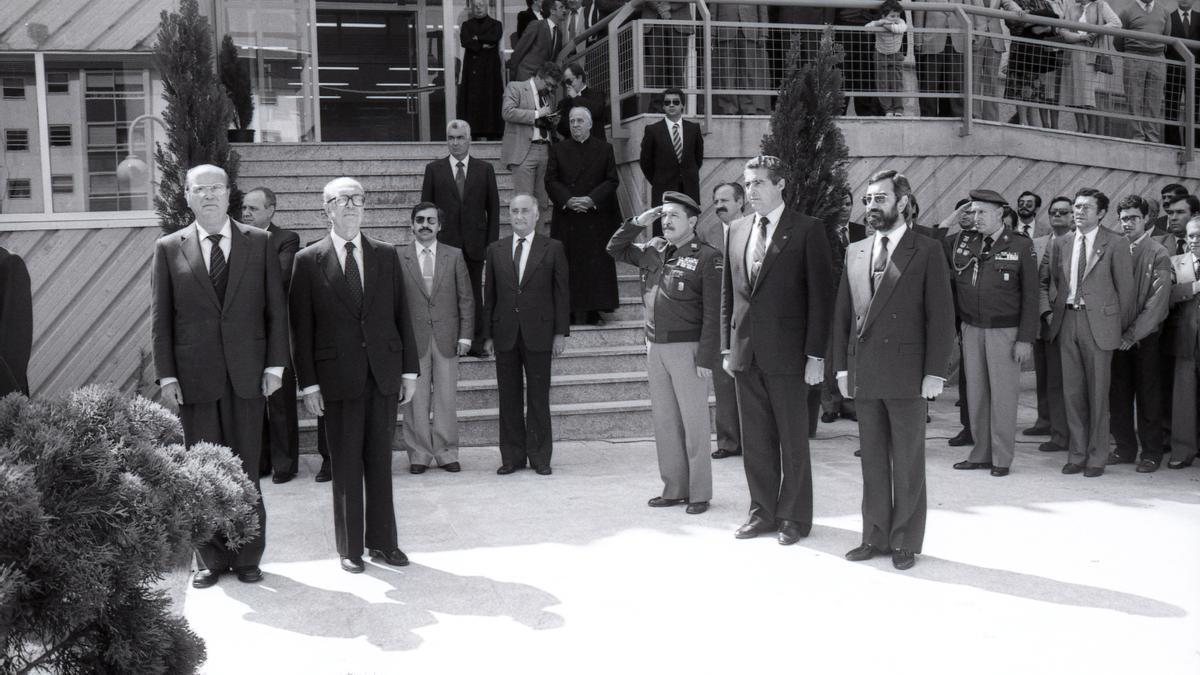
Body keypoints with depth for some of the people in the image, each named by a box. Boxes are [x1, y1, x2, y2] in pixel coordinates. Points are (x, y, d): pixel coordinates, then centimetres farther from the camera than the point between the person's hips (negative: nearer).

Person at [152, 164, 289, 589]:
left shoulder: (259, 243, 6)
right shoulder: (169, 249, 5)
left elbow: (276, 308, 5)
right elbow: (161, 318, 4)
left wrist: (275, 365, -2)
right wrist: (166, 375, -2)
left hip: (247, 375, 0)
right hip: (194, 377, 0)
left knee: (246, 471, 4)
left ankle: (247, 557, 15)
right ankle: (211, 559, 16)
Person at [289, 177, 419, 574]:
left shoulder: (386, 255, 9)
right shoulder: (308, 261, 0)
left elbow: (402, 315, 9)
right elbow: (301, 327, -1)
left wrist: (410, 370, 4)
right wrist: (308, 384, -6)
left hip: (384, 373, 2)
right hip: (338, 375, -2)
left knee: (380, 460, 8)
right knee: (346, 465, 4)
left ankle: (382, 542, 19)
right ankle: (350, 548, 16)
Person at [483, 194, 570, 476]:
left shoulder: (553, 248, 3)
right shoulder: (495, 250, 10)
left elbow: (562, 292, 1)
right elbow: (489, 294, 9)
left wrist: (561, 333, -4)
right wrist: (488, 334, 4)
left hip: (538, 333, -2)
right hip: (505, 334, 2)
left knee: (538, 398, 3)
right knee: (509, 397, 6)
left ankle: (540, 457, 11)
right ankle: (512, 456, 14)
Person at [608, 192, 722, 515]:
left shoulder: (707, 257, -8)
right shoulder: (653, 251, 10)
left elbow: (712, 312, -11)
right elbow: (615, 249, 21)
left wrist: (706, 358, -15)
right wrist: (637, 222, 6)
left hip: (687, 348, -6)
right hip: (655, 347, 6)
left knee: (694, 423, 0)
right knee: (664, 422, 10)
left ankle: (700, 493, 9)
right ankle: (674, 488, 20)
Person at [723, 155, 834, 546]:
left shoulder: (807, 230, -5)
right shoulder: (737, 230, 12)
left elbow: (820, 295, -7)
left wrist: (815, 355, -12)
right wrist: (727, 347, 10)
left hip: (787, 353, -5)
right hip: (745, 353, 5)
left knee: (793, 441, 5)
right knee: (755, 440, 11)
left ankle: (794, 517, 17)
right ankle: (763, 512, 23)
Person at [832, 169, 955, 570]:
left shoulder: (927, 252, -2)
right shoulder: (855, 252, 12)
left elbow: (941, 316, -5)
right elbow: (842, 314, 13)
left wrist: (934, 372, -11)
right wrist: (841, 365, 6)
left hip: (907, 375, -4)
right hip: (863, 375, 4)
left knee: (907, 464, 4)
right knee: (872, 462, 11)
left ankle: (905, 542, 14)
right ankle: (875, 536, 21)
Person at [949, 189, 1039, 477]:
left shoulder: (1021, 246, -3)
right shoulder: (964, 243, 7)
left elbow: (1030, 296, -4)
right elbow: (949, 284, 8)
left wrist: (1025, 339, -9)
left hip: (1004, 331, -4)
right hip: (971, 329, 4)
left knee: (1003, 394, 0)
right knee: (976, 393, 8)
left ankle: (1002, 458, 10)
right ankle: (981, 453, 19)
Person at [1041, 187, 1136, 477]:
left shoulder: (1116, 244, -4)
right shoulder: (1060, 244, 10)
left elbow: (1125, 288, -1)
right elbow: (1049, 282, 19)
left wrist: (1123, 327, 1)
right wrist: (1048, 309, 4)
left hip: (1099, 324, -4)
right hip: (1066, 322, 4)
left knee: (1098, 394, 2)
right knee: (1072, 392, 9)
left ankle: (1096, 458, 12)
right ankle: (1077, 455, 19)